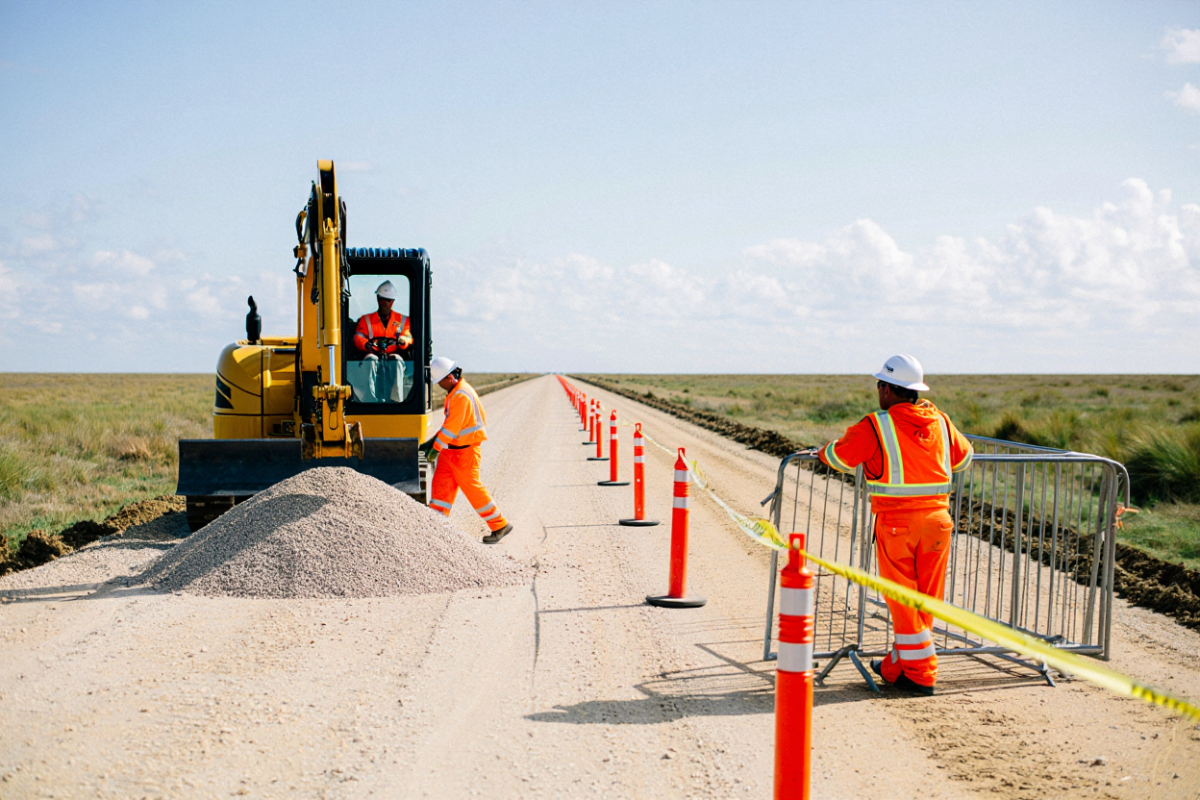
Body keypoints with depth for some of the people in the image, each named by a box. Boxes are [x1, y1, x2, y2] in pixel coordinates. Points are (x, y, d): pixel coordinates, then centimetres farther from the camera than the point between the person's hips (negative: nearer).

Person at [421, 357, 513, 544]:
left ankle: (500, 526, 7)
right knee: (440, 484, 6)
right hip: (451, 449, 10)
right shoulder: (455, 391, 11)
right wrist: (433, 441, 13)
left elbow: (452, 426, -24)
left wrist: (436, 447, -19)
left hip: (464, 451, -10)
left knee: (473, 488, -3)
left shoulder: (461, 395, -22)